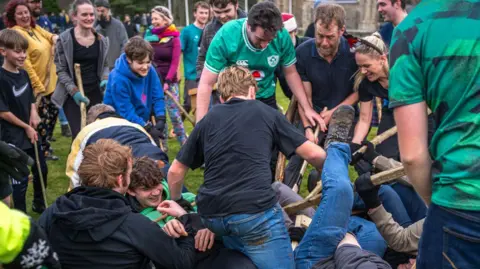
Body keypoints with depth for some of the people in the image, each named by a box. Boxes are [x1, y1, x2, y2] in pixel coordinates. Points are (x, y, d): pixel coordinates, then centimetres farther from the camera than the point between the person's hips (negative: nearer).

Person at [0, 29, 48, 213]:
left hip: (31, 133, 8)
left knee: (41, 170, 20)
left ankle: (39, 205, 41)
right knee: (20, 179, 2)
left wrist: (34, 113, -4)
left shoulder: (24, 74, 2)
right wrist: (26, 127, -12)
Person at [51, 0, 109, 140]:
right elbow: (61, 70, -6)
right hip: (72, 95, -4)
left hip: (95, 92, 4)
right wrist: (74, 91, -16)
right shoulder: (65, 39, -8)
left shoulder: (101, 40, 5)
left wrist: (105, 80, -4)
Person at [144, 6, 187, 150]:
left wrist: (167, 81, -16)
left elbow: (175, 62, -8)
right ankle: (163, 144, 17)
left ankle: (184, 143, 6)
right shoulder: (149, 35, 5)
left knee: (174, 113, -5)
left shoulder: (174, 38, -3)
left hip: (170, 82, -3)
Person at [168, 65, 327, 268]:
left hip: (212, 215, 5)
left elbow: (175, 172, 21)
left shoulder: (207, 120, 18)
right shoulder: (266, 113, 12)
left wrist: (176, 203, 39)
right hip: (254, 210, -5)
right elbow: (314, 154, 11)